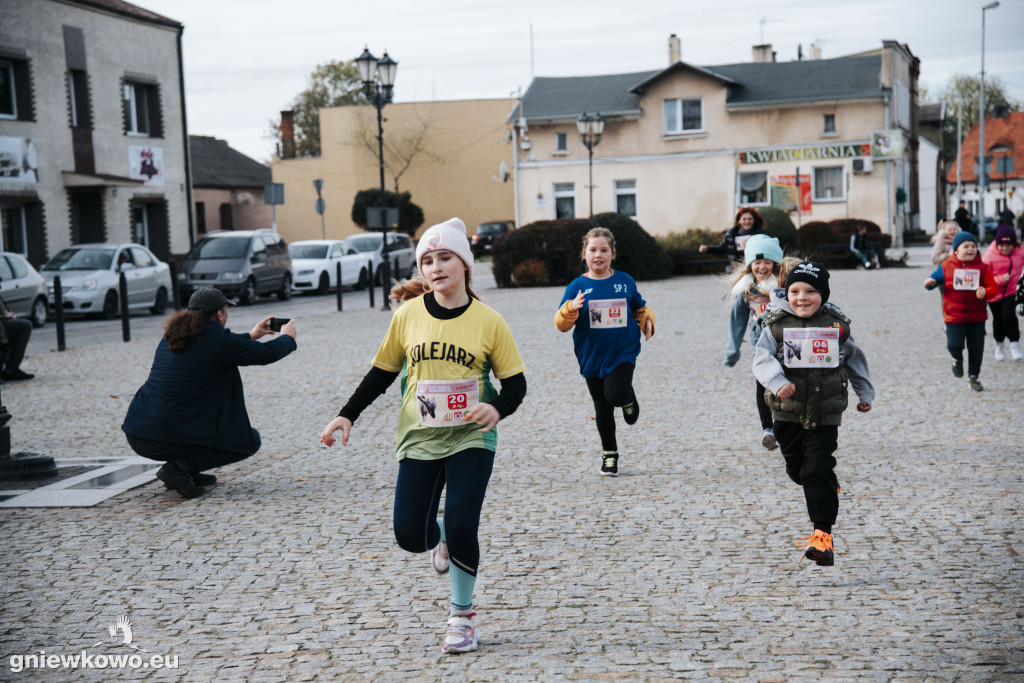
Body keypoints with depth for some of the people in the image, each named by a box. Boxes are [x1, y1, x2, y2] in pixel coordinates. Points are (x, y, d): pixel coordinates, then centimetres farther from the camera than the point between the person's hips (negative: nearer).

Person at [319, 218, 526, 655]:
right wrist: (348, 415, 3)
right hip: (420, 439, 2)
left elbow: (516, 383, -3)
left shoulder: (488, 321, -7)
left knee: (461, 527, -13)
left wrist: (497, 408, -24)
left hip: (471, 439, -2)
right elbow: (382, 372, 10)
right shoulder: (408, 315, -2)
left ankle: (462, 617, 13)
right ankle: (440, 540, 38)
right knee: (409, 536, -3)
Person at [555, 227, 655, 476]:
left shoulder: (625, 281, 2)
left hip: (623, 353, -1)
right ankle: (609, 453, 30)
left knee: (615, 395, -23)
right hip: (592, 357, 1)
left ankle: (629, 397, 15)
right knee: (603, 408, 11)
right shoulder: (578, 286, -3)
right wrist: (571, 309, -27)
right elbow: (561, 324, -7)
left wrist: (647, 322, 0)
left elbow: (640, 308, 20)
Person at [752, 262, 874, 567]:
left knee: (818, 469, -13)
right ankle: (828, 489, 47)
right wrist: (778, 382, -34)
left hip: (826, 413, -2)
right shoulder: (777, 325, -4)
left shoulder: (836, 325, 0)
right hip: (788, 413, 2)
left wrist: (865, 393, 21)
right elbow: (762, 359, -15)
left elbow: (855, 360, 15)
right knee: (797, 469, 14)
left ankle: (823, 533, -11)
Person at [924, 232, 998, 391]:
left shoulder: (981, 267, 1)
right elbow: (934, 279, 8)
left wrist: (985, 292, -20)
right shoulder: (946, 267, -1)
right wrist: (930, 282, -17)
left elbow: (994, 287, 2)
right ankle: (957, 360, 21)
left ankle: (973, 377, 26)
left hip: (977, 317, 2)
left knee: (976, 348, 7)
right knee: (954, 345, -15)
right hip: (954, 316, -1)